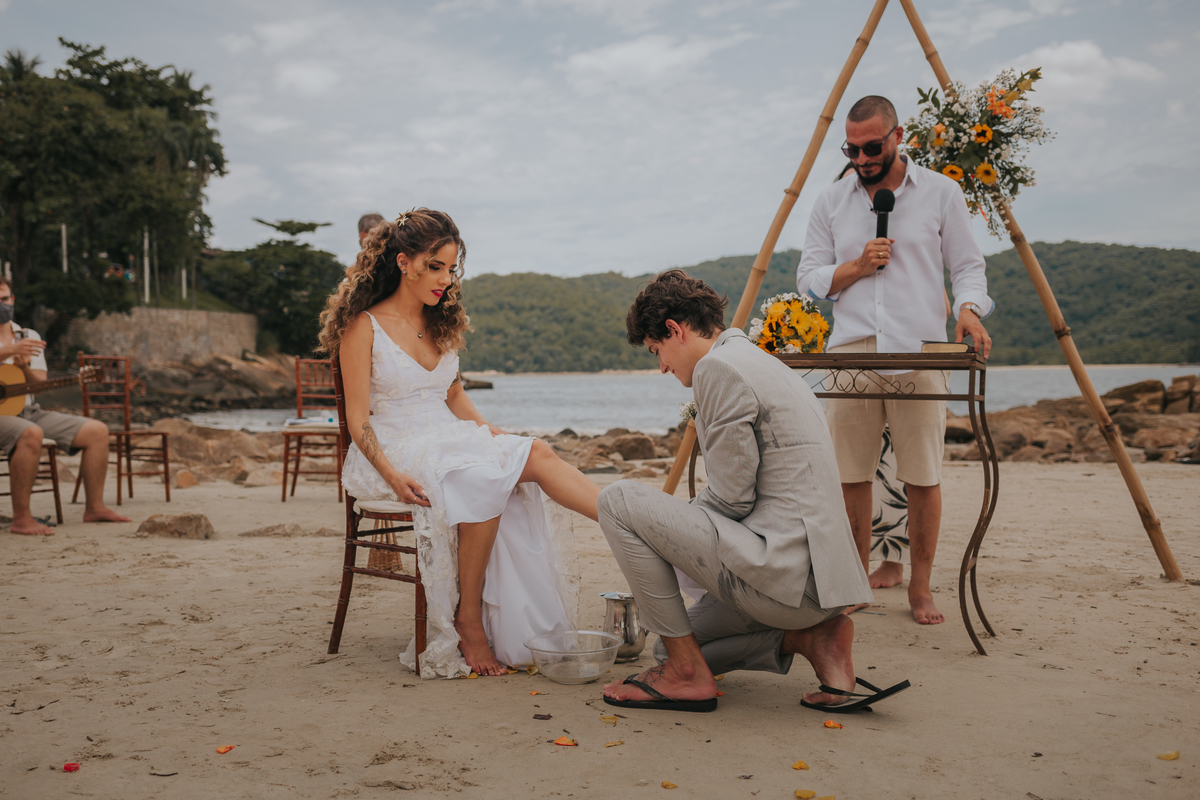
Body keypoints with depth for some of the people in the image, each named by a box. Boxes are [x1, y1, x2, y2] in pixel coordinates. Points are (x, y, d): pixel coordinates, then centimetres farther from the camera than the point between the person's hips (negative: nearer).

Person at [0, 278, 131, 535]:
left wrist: (25, 367, -14)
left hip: (28, 411, 6)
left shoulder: (29, 337, 16)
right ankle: (21, 518, -33)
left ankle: (94, 508, 0)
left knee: (97, 431, -6)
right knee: (31, 434, -39)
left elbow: (40, 384, 7)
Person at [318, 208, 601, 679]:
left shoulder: (443, 323, 15)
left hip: (450, 442, 6)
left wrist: (493, 436, 4)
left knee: (535, 454, -24)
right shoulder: (364, 327, -4)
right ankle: (467, 623, -28)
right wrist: (391, 474, -25)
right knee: (482, 483, -34)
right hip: (395, 452, -6)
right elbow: (358, 419, -9)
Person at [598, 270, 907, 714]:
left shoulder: (718, 366, -12)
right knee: (675, 640, 25)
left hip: (783, 572, -11)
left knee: (618, 501, -9)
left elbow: (731, 498, -14)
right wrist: (668, 540, 23)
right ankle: (810, 637, 9)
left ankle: (687, 673, -4)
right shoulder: (759, 362, 20)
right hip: (815, 573, 11)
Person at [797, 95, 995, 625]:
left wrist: (968, 308, -11)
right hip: (850, 352, 2)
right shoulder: (830, 203, 13)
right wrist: (856, 267, -4)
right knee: (849, 475, 2)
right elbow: (808, 279, 13)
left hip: (920, 353, -2)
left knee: (923, 477, -1)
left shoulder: (941, 193, 9)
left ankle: (919, 587, 12)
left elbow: (967, 265, 9)